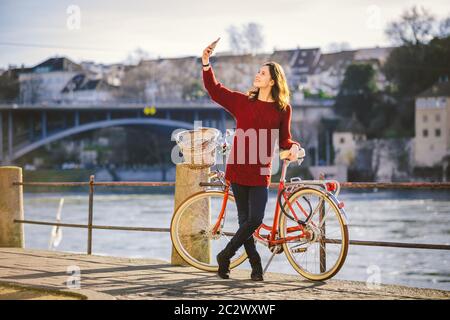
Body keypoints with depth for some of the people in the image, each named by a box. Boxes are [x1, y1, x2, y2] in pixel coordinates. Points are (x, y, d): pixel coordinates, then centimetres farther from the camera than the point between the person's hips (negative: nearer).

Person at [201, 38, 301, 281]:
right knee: (246, 219, 2)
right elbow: (214, 90, 7)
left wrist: (293, 147, -10)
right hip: (238, 169, 0)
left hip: (260, 172, 0)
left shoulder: (282, 109, 3)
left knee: (255, 219, -8)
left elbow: (283, 138, 12)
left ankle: (225, 256, 10)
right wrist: (206, 64, -3)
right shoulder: (243, 101, 5)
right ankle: (256, 265, 13)